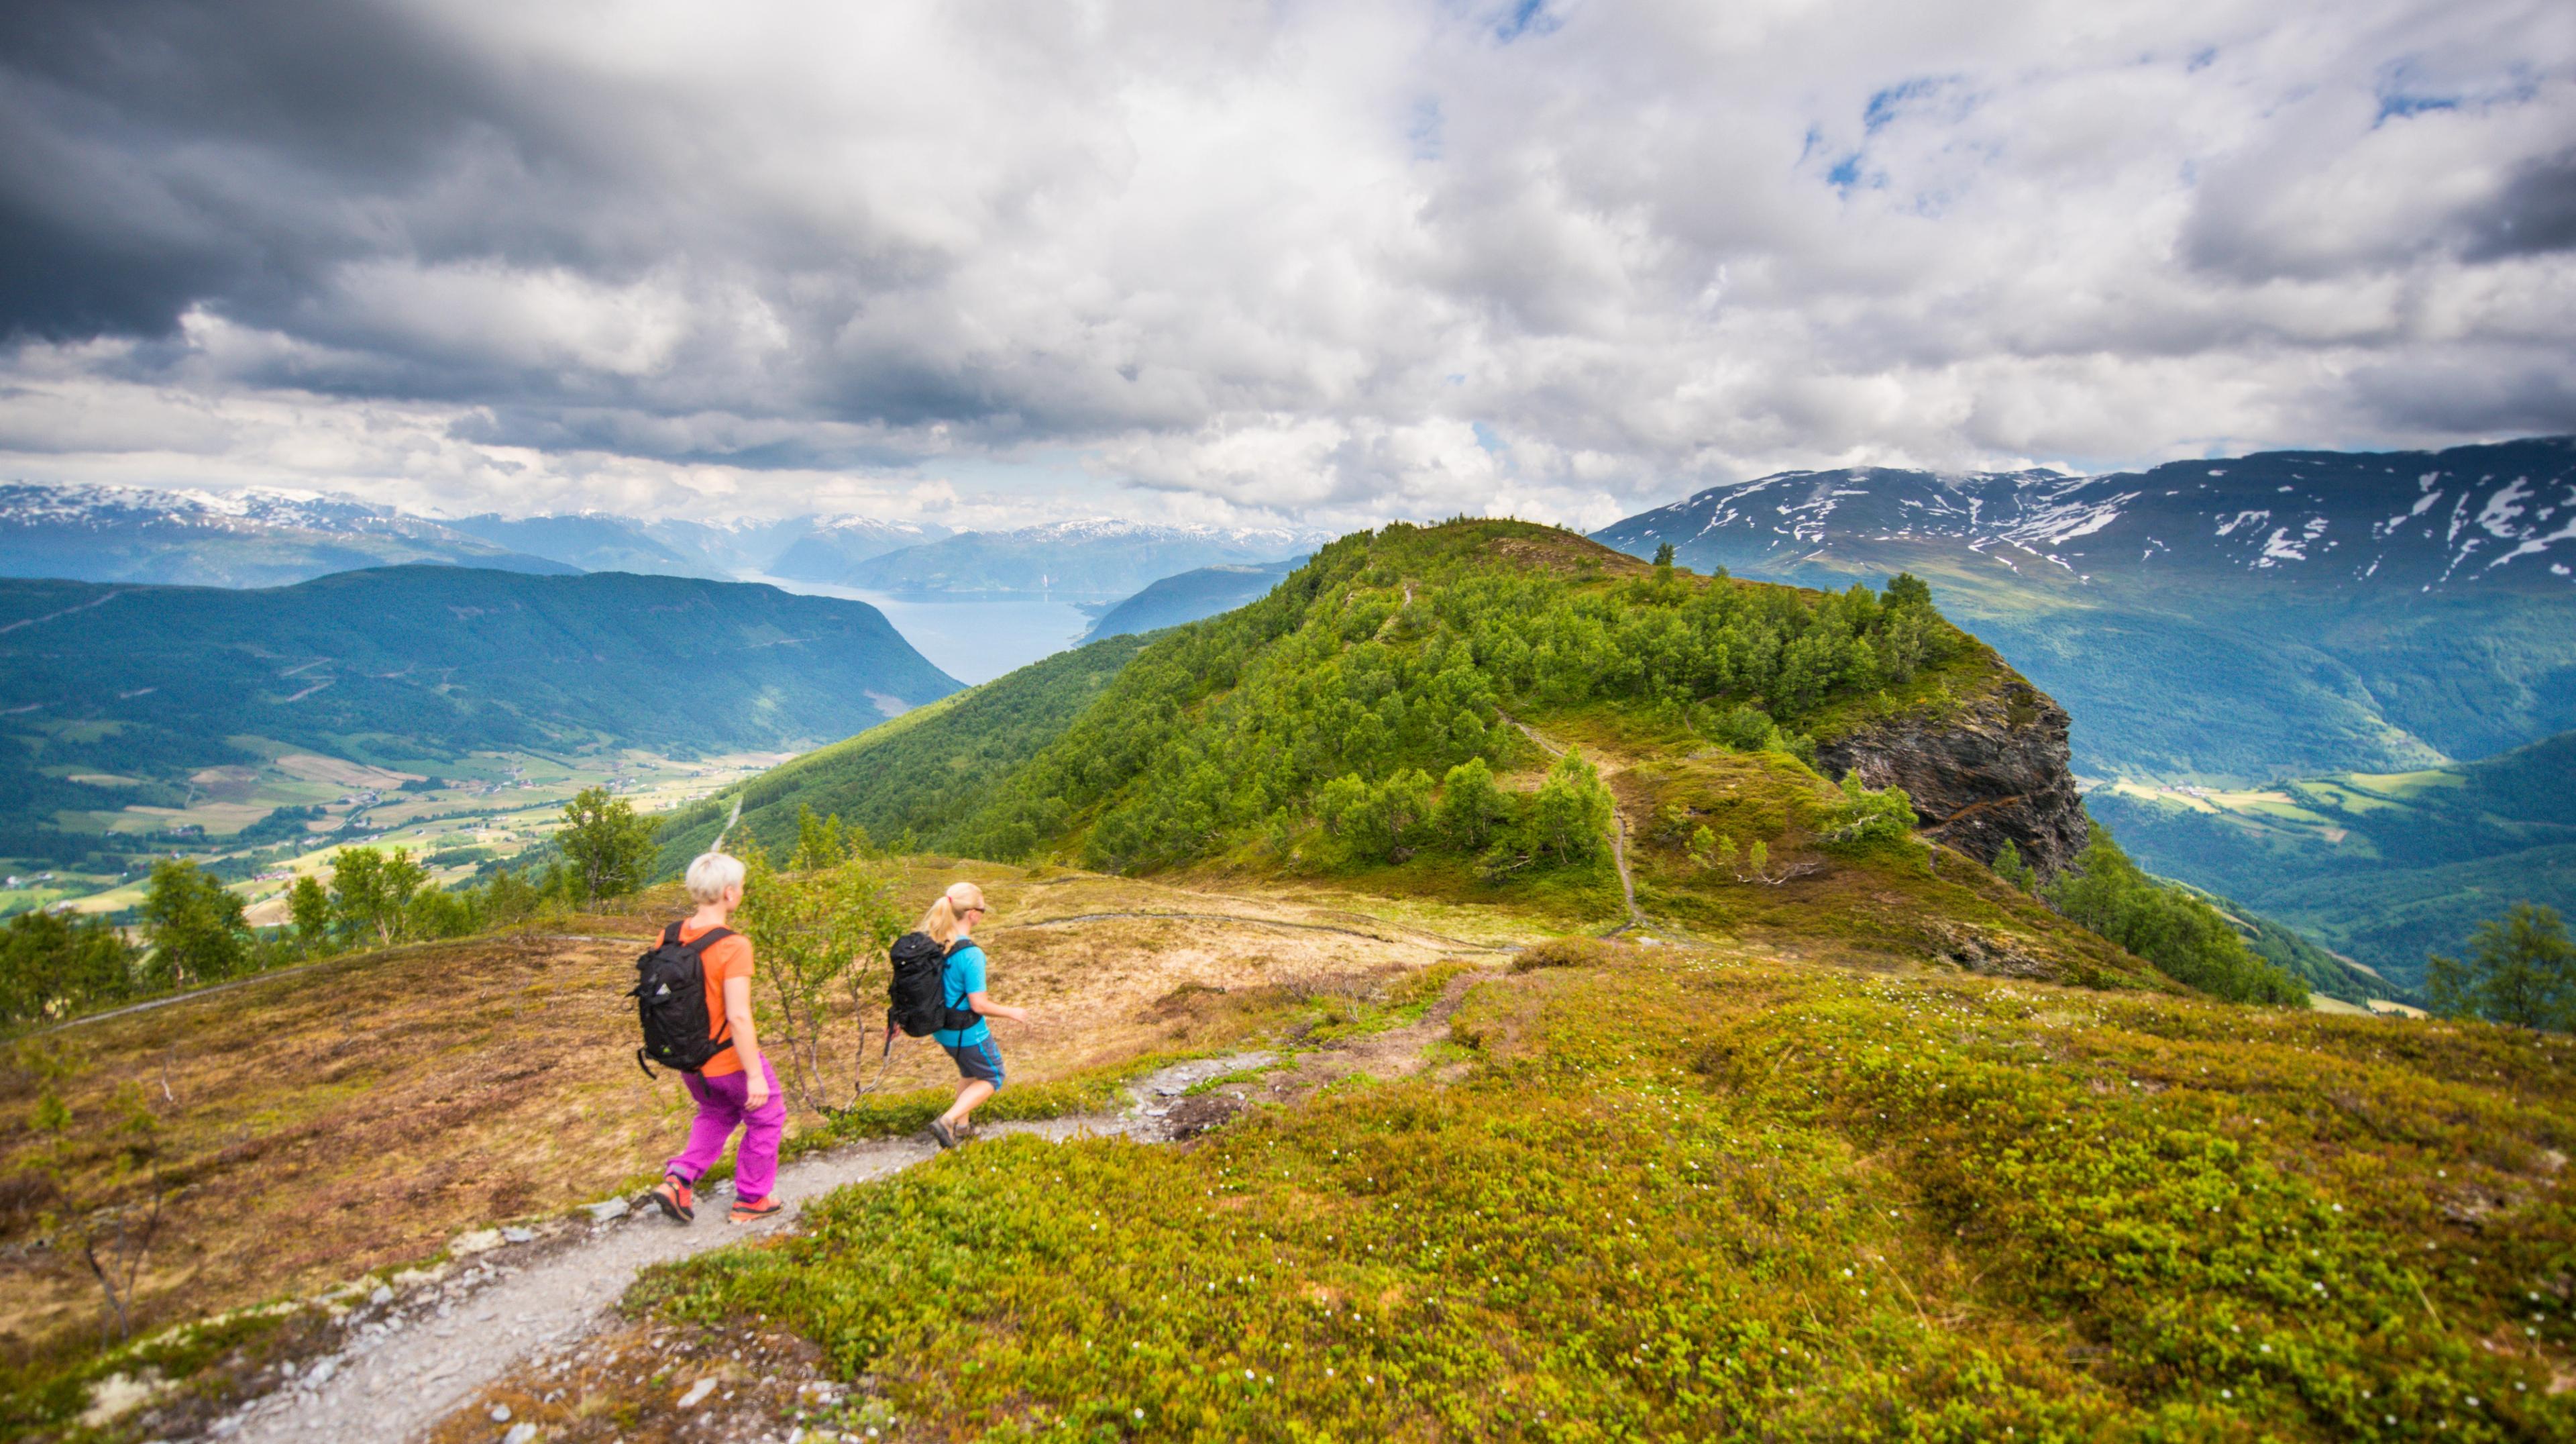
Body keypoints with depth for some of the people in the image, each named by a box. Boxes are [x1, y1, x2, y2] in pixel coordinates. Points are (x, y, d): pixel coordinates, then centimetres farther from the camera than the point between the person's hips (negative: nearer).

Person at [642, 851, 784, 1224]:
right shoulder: (733, 946, -26)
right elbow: (738, 1017, -28)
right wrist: (755, 1075, -21)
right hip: (730, 1061, -7)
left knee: (717, 1114, 32)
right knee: (766, 1118, 18)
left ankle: (678, 1180, 17)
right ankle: (750, 1200, 26)